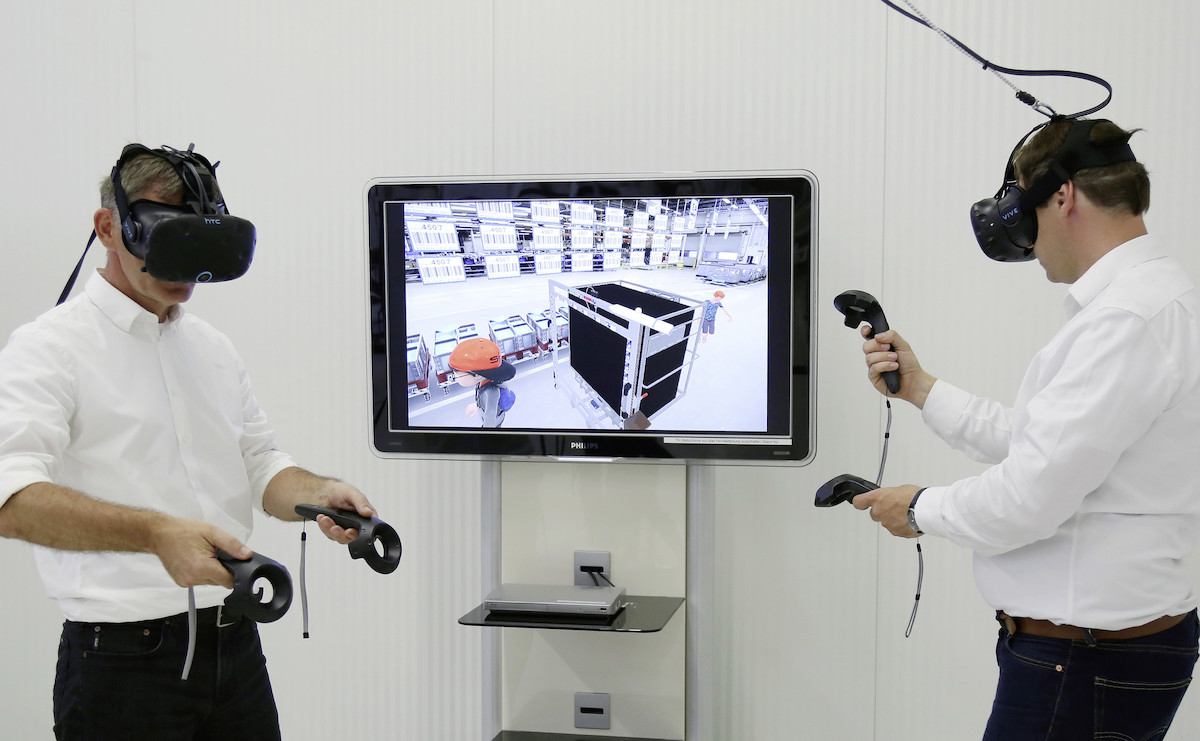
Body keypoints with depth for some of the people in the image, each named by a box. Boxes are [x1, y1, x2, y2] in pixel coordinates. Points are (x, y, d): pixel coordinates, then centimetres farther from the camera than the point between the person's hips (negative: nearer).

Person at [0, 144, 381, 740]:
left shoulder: (214, 348, 15)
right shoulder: (49, 345, -8)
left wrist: (317, 493, -6)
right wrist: (156, 533, -35)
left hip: (236, 645, 6)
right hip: (123, 661, -6)